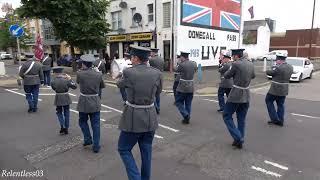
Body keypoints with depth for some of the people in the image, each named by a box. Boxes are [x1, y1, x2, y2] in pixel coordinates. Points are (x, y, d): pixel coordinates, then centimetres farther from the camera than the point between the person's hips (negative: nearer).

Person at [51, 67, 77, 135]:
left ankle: (62, 127, 0)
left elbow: (54, 88, 7)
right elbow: (74, 86, -4)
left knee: (59, 113, 16)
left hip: (58, 99, 0)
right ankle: (66, 129, 19)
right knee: (66, 113, 12)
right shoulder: (66, 80, -12)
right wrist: (70, 79, -1)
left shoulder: (53, 81, -11)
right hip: (66, 98, 1)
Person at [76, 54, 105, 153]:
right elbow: (102, 86, 8)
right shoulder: (98, 74, -7)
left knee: (83, 121, 23)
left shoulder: (80, 73, -12)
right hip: (95, 103, 1)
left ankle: (87, 139, 22)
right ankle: (96, 146, 13)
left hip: (84, 103, -1)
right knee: (95, 124, 9)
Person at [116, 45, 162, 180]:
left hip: (133, 119, -4)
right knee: (146, 151, 19)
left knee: (124, 150, 16)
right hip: (150, 118, 4)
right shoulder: (157, 73, -5)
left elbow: (120, 84, 6)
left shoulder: (128, 72, -16)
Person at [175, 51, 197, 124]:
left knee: (179, 102, 9)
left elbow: (177, 71, 2)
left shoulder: (182, 64, -15)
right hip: (191, 88, 6)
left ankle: (186, 115, -6)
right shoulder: (194, 64, 2)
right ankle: (187, 118, 19)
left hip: (182, 88, -5)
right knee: (188, 104, 14)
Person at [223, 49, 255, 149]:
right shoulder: (250, 64, 7)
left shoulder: (236, 64, -15)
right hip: (246, 95, 7)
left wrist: (230, 69, 14)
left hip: (236, 95, -7)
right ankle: (240, 141, 22)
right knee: (241, 119, 15)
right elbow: (253, 76, 25)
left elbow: (226, 76, -3)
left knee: (227, 116, 7)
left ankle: (237, 138, 1)